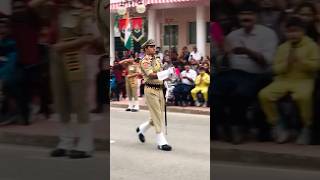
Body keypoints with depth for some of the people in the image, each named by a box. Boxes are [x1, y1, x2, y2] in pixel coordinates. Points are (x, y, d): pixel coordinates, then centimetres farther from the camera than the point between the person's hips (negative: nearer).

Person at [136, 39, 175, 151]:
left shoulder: (158, 60, 15)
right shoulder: (144, 61, -9)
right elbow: (152, 75, -23)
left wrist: (168, 76, -2)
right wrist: (167, 72, -29)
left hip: (159, 89, 8)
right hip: (151, 90, -8)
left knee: (159, 115, 13)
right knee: (157, 116, -7)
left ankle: (141, 129, 35)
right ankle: (161, 143, -3)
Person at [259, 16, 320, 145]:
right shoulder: (282, 47, 14)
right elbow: (276, 69, 8)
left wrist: (299, 60, -16)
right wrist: (287, 62, -10)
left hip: (304, 80, -4)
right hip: (283, 80, 4)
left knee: (303, 96, -39)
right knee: (264, 95, -21)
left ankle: (307, 128, -14)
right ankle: (278, 126, -5)